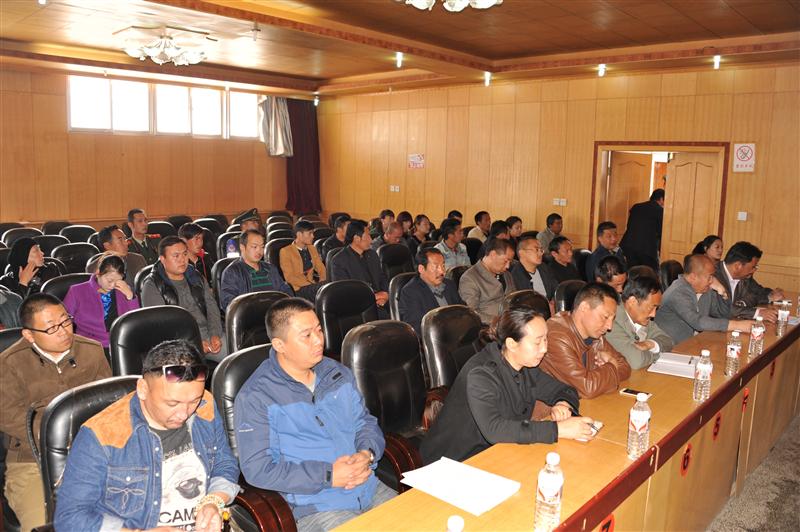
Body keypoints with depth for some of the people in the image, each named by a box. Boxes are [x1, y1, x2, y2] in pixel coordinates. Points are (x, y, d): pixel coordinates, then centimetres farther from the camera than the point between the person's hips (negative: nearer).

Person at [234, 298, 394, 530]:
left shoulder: (337, 372, 10)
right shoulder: (254, 398, -10)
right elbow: (257, 469, -15)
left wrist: (367, 453, -7)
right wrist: (328, 476, -18)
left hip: (370, 487, 6)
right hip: (313, 507, -5)